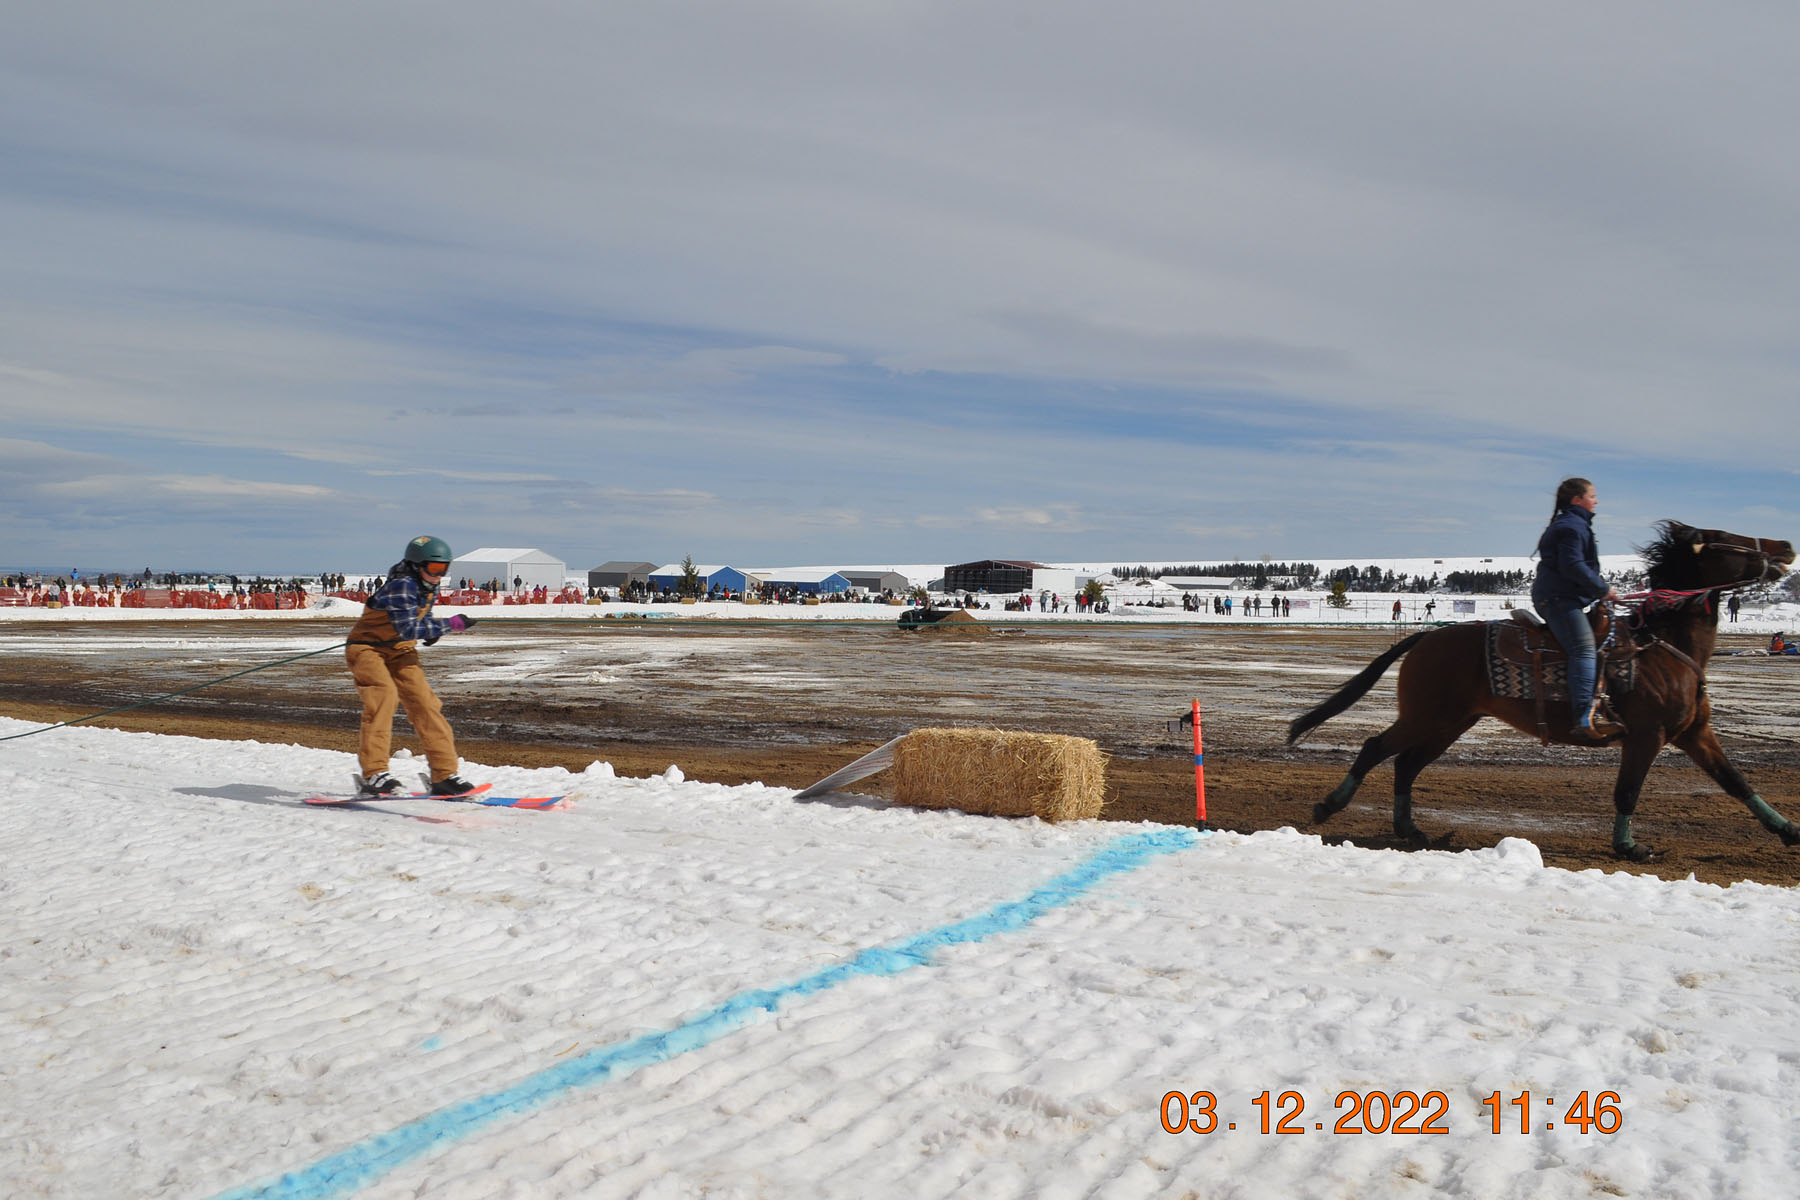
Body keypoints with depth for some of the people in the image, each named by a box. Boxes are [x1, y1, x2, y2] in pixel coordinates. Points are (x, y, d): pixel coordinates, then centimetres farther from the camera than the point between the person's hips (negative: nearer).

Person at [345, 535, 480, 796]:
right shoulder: (401, 586, -25)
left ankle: (444, 775, -4)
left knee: (423, 701, -5)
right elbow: (409, 630, -33)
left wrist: (430, 628, 1)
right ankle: (374, 774, -27)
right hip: (367, 648, -7)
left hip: (400, 651, 7)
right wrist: (449, 624, -32)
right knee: (384, 694, -29)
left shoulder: (430, 587, 1)